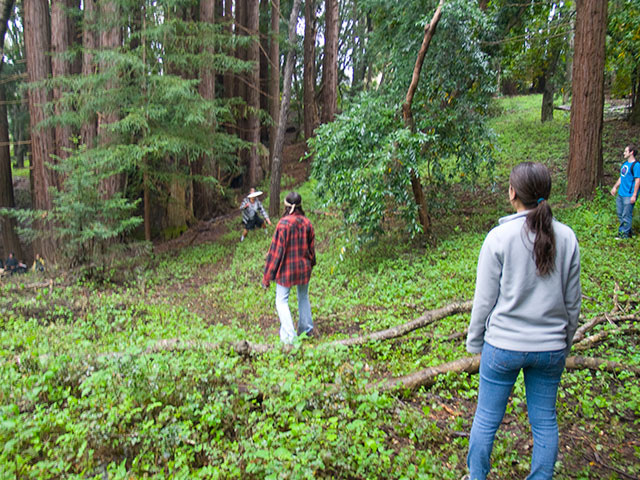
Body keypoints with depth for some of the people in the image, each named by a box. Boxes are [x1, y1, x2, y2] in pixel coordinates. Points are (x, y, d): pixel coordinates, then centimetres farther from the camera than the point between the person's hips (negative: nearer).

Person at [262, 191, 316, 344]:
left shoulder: (283, 224, -18)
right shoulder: (307, 223, -3)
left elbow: (276, 250, -16)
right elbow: (311, 247, 9)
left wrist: (267, 276, -8)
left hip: (286, 269, -5)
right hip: (304, 268, 5)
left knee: (282, 301, 5)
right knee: (303, 297, 22)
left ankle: (288, 336, 0)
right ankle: (306, 329, 35)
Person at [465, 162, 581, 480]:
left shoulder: (499, 237, -13)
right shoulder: (566, 237, -2)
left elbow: (484, 300, -9)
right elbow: (573, 301, 6)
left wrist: (475, 341, 5)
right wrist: (565, 341, 19)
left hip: (503, 346, -3)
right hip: (551, 348, 4)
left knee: (486, 419, 13)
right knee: (545, 421, 18)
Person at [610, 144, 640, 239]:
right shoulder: (625, 163, 12)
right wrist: (615, 187, 20)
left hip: (629, 196, -9)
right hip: (620, 194, 9)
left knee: (626, 215, -2)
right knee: (620, 214, 16)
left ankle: (624, 233, 7)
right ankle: (628, 231, 29)